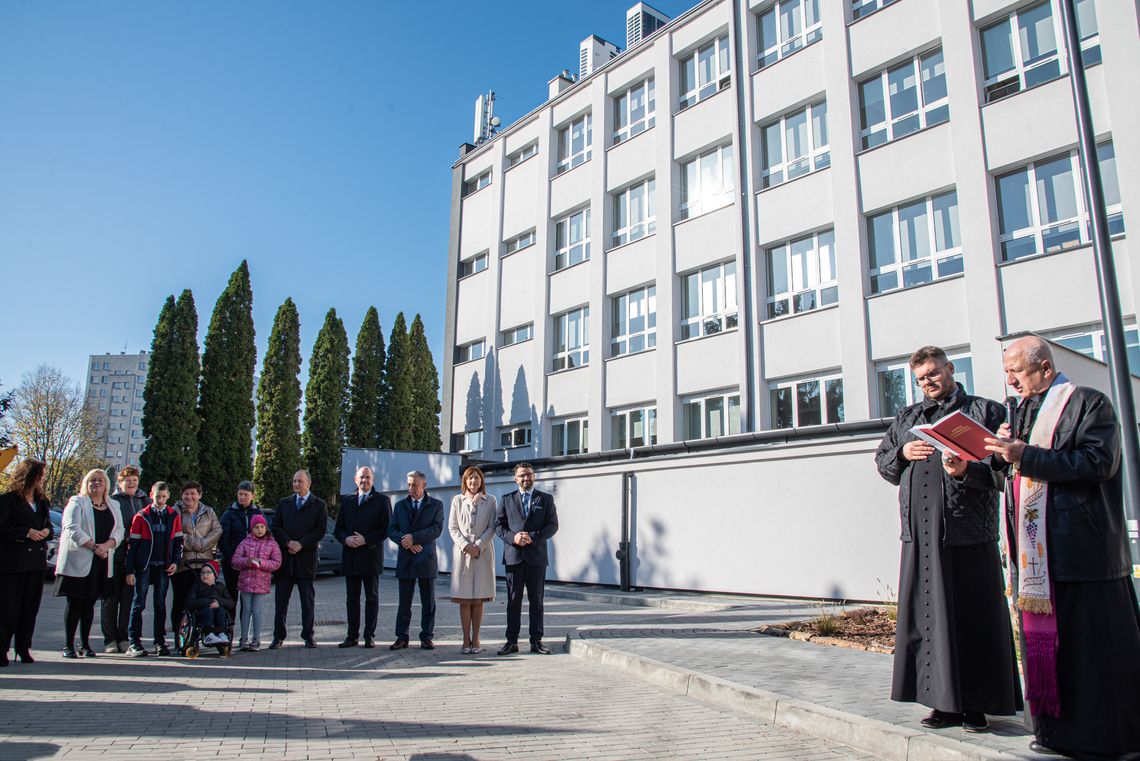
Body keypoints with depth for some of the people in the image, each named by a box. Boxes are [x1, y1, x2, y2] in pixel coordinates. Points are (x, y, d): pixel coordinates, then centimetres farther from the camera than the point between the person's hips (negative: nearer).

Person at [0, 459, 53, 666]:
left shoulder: (42, 501, 14)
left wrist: (46, 531, -2)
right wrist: (26, 532, -19)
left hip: (36, 561, 6)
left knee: (30, 607, 6)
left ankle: (24, 649, 14)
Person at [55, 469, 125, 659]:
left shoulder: (113, 506, 15)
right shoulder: (77, 502, 2)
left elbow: (119, 531, 9)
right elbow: (72, 529, -10)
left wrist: (106, 545, -11)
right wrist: (94, 547, -15)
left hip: (102, 563, 4)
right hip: (78, 560, -4)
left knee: (89, 603, 7)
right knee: (75, 603, -2)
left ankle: (85, 644, 13)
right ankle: (68, 645, 5)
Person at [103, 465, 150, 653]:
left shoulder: (143, 500, 11)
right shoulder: (112, 501, -1)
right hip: (115, 555, -3)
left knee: (128, 598, 7)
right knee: (111, 598, 4)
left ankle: (123, 638, 15)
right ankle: (110, 639, 12)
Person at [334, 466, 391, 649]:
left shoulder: (382, 500, 0)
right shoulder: (346, 500, 13)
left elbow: (386, 529, -6)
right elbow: (338, 528, 12)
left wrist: (366, 540, -15)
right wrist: (346, 539, -9)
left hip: (371, 556, -3)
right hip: (350, 557, 4)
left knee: (372, 598, 4)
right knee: (352, 598, 9)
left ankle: (370, 636, 10)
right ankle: (352, 636, 15)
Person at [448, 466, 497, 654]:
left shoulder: (490, 501, 8)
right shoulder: (457, 500, 9)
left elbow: (492, 527, 2)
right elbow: (452, 527, 4)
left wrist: (478, 546, -11)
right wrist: (465, 545, -9)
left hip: (483, 552, 0)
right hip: (462, 552, 0)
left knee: (478, 599, 1)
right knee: (464, 599, 0)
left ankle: (475, 639, 8)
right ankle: (466, 639, 7)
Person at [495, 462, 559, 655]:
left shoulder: (546, 499, 8)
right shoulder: (506, 500, 10)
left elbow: (553, 525, 0)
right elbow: (498, 525, 6)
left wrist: (533, 537, -13)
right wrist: (512, 537, -13)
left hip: (537, 556, 0)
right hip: (513, 555, 1)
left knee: (536, 601, 5)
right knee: (513, 601, 4)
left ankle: (536, 641, 11)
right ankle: (512, 641, 10)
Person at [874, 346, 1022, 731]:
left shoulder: (985, 411, 5)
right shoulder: (906, 418, 20)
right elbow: (881, 462, 22)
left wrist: (967, 471, -21)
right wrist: (902, 454, 1)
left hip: (968, 535, -4)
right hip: (921, 536, 4)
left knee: (972, 618, 0)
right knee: (929, 617, 6)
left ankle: (976, 704, 12)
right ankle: (946, 703, 16)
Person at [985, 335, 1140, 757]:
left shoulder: (1088, 403, -3)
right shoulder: (1022, 411, 19)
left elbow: (1099, 462, -17)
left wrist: (1026, 456, -21)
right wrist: (1004, 451, 0)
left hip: (1080, 550, -7)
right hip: (1033, 550, 7)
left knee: (1090, 642, 0)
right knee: (1042, 638, 10)